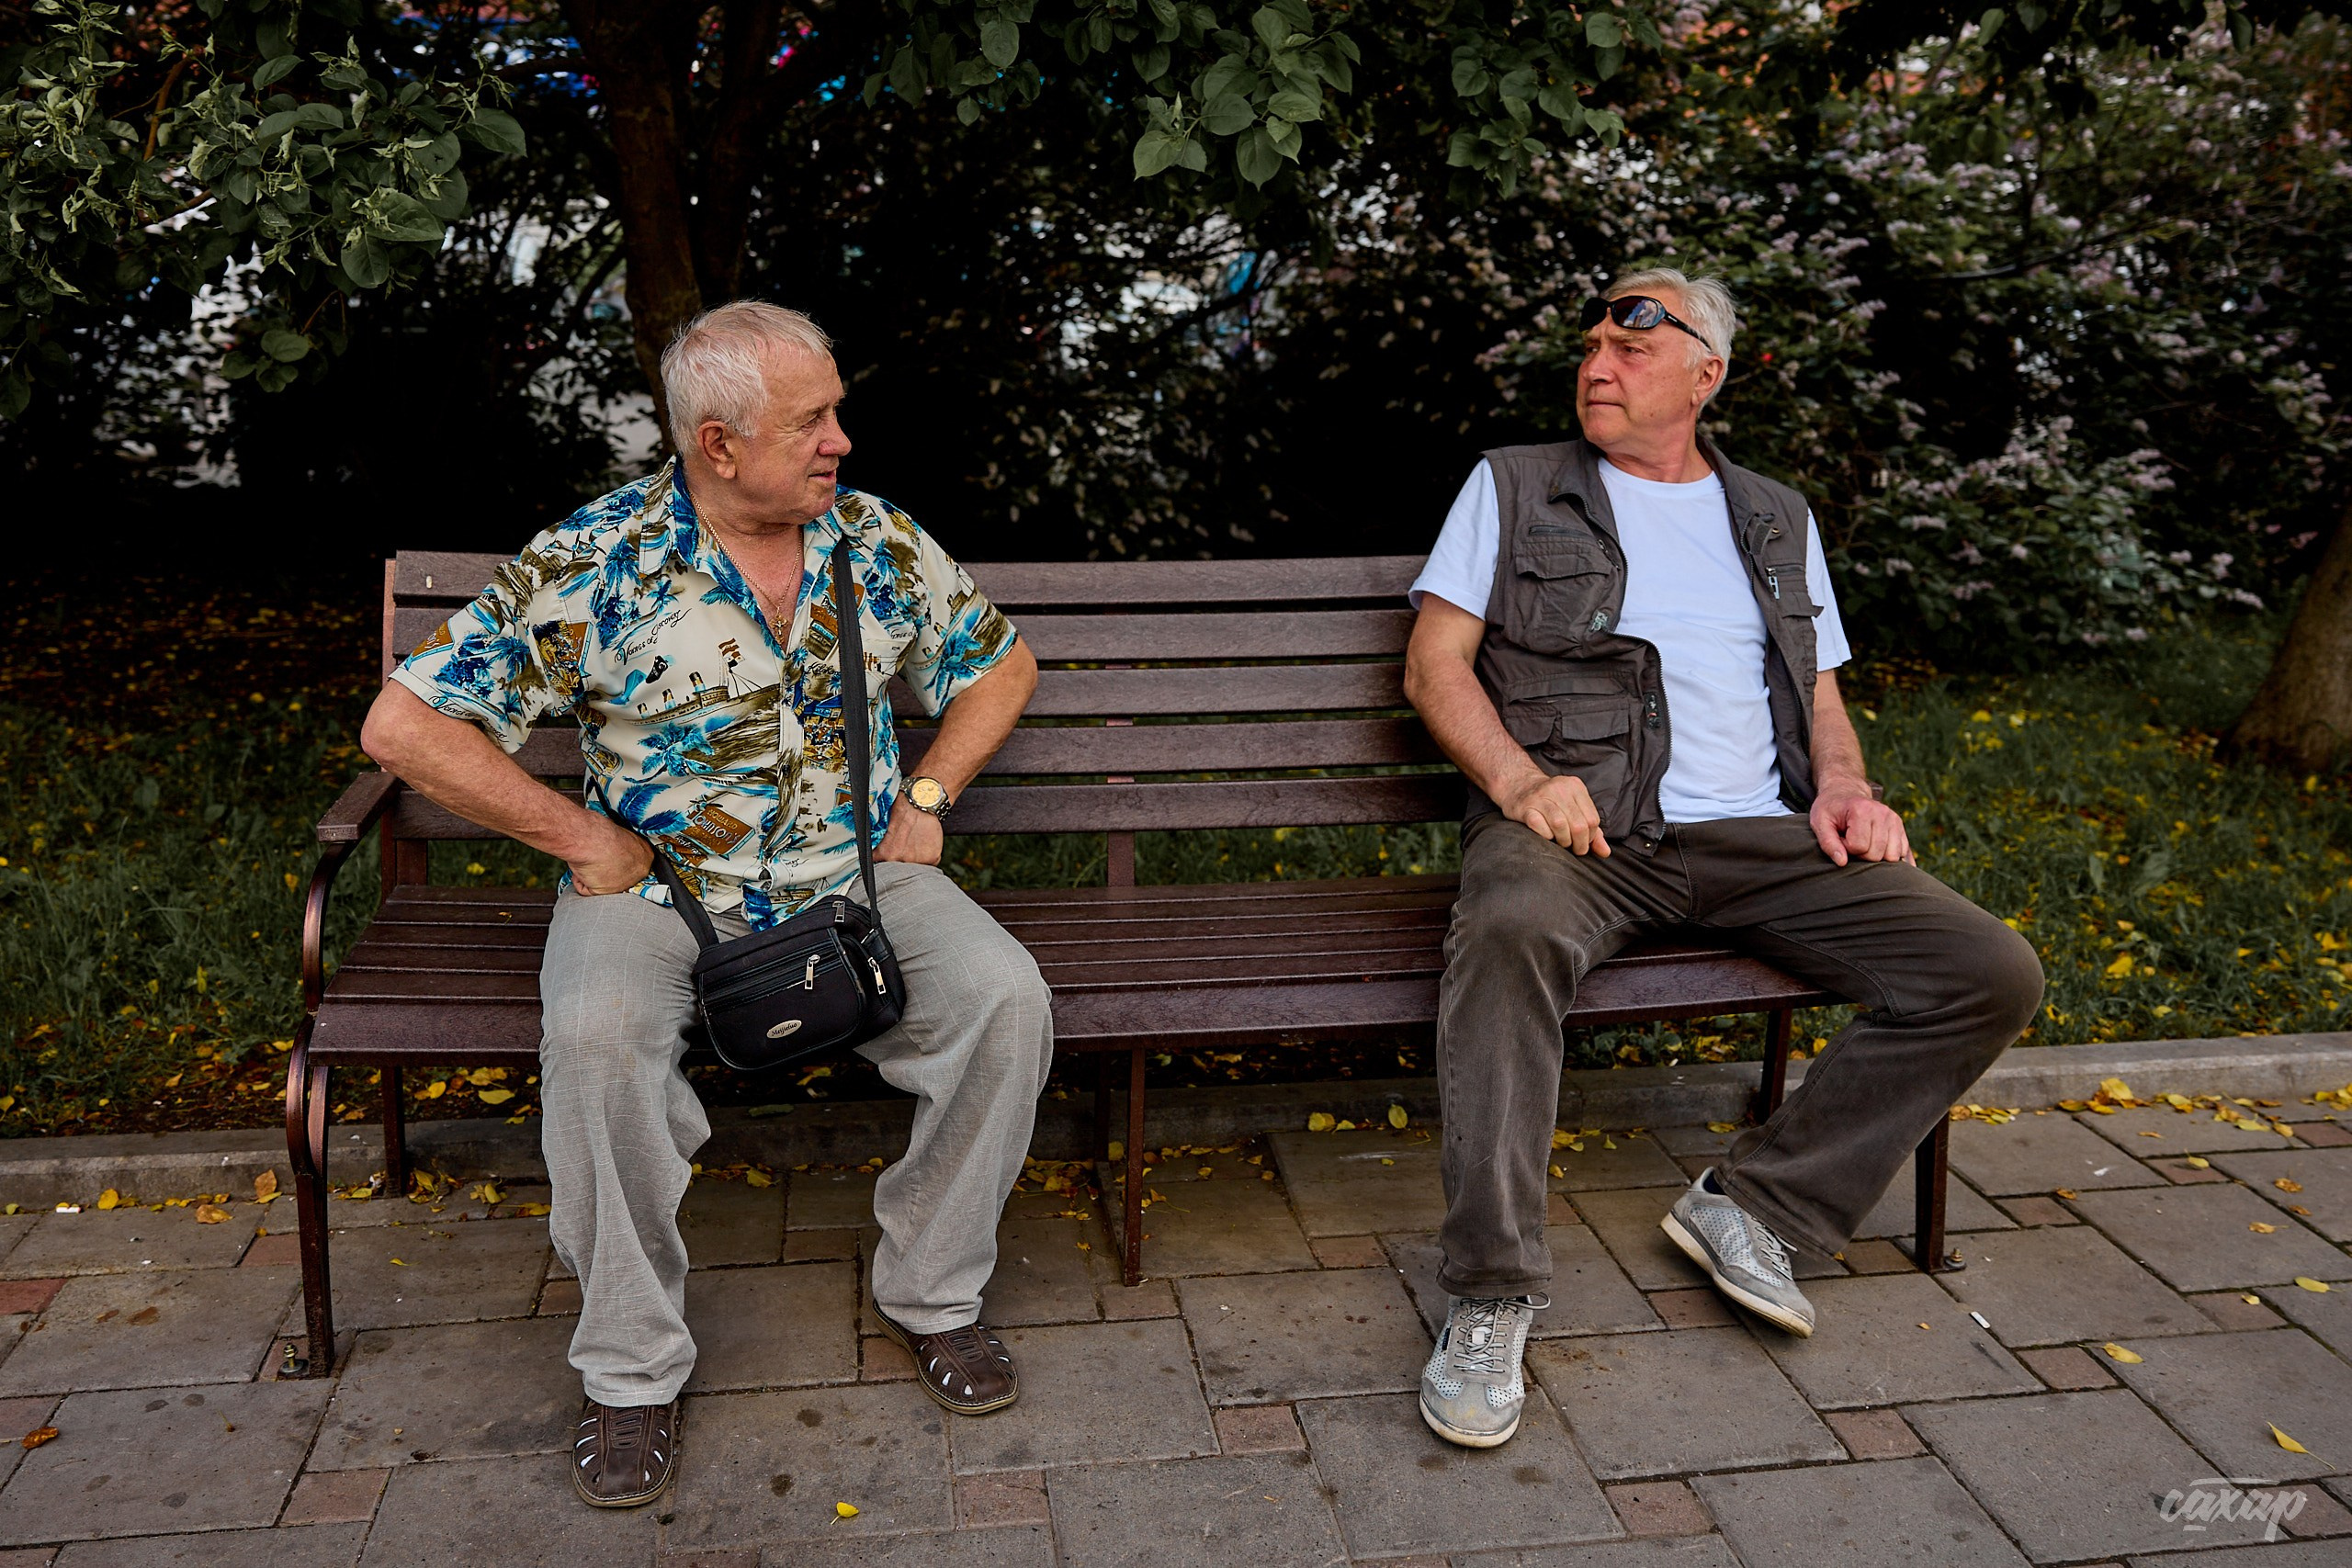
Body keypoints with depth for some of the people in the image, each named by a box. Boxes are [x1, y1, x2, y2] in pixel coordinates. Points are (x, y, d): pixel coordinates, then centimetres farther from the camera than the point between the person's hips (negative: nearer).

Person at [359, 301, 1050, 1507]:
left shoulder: (881, 545, 1)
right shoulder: (588, 566, -11)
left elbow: (1001, 662, 17)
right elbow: (405, 725, -11)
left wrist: (927, 791, 3)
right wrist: (584, 839, -11)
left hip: (854, 874, 3)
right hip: (654, 881, -2)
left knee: (1005, 996, -22)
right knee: (598, 1036, -34)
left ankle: (930, 1291, 0)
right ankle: (631, 1368, -11)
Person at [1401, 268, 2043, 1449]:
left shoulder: (1776, 520, 24)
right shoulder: (1515, 488, 14)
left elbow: (1819, 693, 26)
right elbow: (1435, 662, 5)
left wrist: (1843, 784, 3)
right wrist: (1519, 780, -13)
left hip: (1758, 834, 4)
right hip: (1575, 821, -4)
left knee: (1991, 975, -14)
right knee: (1509, 935, -39)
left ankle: (1752, 1203, -6)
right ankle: (1491, 1298, -32)